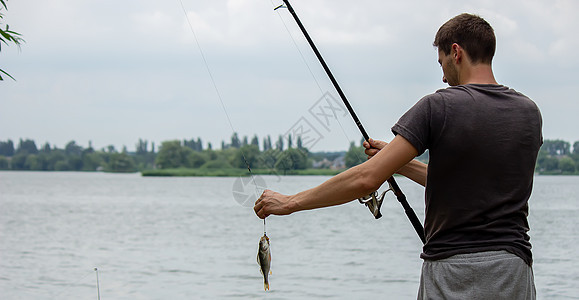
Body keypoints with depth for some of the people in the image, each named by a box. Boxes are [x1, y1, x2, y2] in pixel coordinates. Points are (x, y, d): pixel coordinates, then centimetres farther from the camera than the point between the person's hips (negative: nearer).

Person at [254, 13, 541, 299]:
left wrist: (290, 202, -4)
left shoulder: (439, 107, -9)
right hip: (514, 275, 5)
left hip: (452, 275, -4)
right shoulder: (528, 112, 8)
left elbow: (367, 179, -13)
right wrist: (402, 164, 24)